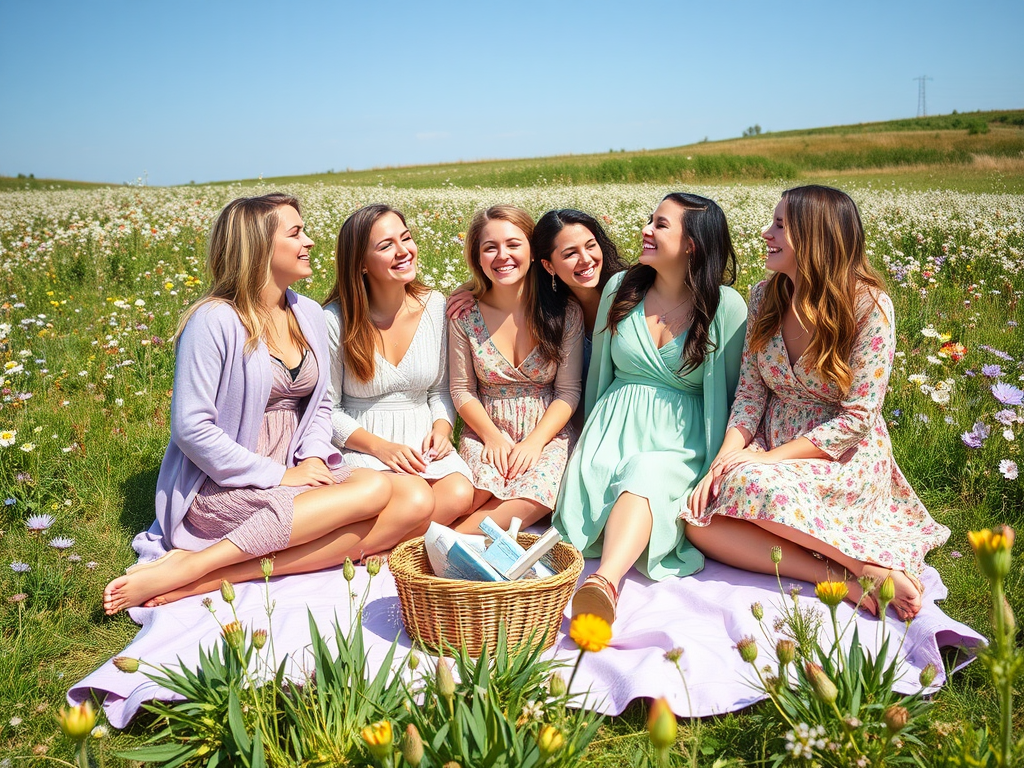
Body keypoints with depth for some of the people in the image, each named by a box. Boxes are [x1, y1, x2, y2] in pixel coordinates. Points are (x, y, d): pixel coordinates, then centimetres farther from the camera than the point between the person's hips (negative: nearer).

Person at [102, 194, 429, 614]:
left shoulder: (310, 314, 10)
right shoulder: (214, 321, -12)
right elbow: (190, 426, -15)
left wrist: (314, 458, -4)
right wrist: (277, 476, -17)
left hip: (292, 475, 8)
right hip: (221, 487, -7)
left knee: (409, 506, -18)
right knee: (373, 489, -27)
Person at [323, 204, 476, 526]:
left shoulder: (434, 305, 3)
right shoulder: (335, 320, -9)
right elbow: (327, 410, -4)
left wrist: (441, 430, -7)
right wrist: (380, 446, -19)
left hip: (422, 441, 4)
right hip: (361, 447, -4)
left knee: (459, 495, -27)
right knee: (417, 500, -33)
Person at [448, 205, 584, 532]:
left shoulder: (565, 312, -5)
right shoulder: (465, 315, -3)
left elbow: (568, 391, -4)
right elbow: (462, 390, 1)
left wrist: (535, 442, -16)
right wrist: (493, 437, -14)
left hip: (547, 434, 0)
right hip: (485, 433, 0)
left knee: (536, 494, -32)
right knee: (484, 482, -34)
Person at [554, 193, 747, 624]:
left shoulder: (726, 306, -2)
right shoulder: (621, 288, 8)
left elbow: (733, 393, 5)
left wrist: (719, 467, -3)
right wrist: (588, 438, 18)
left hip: (679, 443, -6)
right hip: (615, 427, 6)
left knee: (645, 478, -38)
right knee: (590, 496, -27)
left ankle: (605, 581, -58)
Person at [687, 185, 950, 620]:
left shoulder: (869, 306, -13)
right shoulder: (765, 297, 3)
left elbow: (857, 418, -16)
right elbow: (750, 394, 1)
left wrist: (771, 458, -22)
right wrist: (723, 461, -15)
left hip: (845, 460, -5)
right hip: (774, 452, 5)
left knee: (752, 484, -36)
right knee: (702, 523, -23)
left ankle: (870, 565, -22)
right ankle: (845, 581, -24)